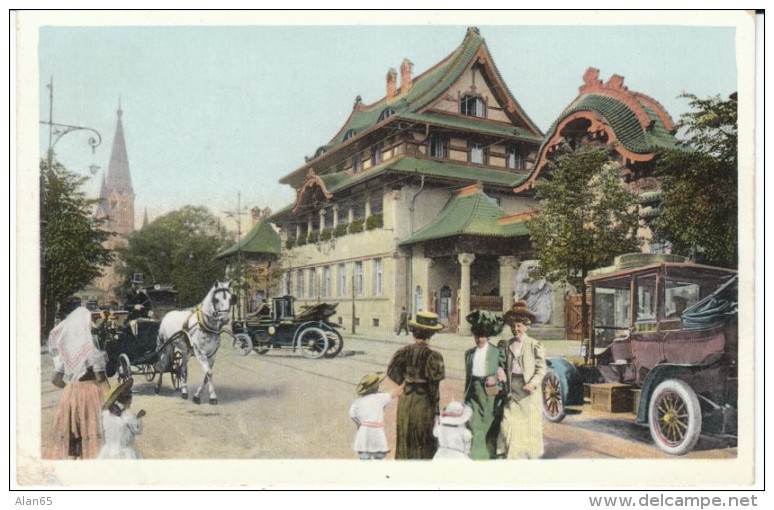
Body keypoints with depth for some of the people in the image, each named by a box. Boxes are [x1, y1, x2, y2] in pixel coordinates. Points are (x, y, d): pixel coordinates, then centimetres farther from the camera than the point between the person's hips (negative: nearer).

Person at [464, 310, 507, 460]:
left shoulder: (497, 352, 0)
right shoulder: (469, 353, 12)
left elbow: (504, 374, 4)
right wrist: (466, 399, 13)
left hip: (491, 394, -3)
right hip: (475, 393, 3)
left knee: (491, 427, 3)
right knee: (474, 426, -3)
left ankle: (491, 456, 14)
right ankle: (475, 457, 3)